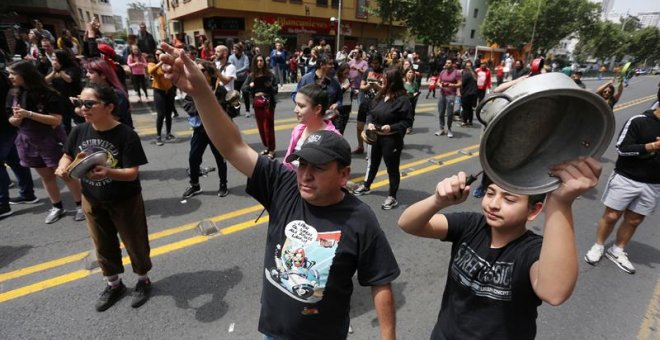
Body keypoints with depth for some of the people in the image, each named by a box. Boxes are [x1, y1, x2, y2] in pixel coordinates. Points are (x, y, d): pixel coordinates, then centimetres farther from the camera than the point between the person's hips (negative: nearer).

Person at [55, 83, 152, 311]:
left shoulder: (126, 135, -23)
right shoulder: (79, 131, -7)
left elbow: (132, 173, -25)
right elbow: (68, 156, 7)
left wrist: (108, 172, -43)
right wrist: (62, 167, -15)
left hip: (125, 201, -5)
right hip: (92, 201, 5)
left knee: (134, 243, 12)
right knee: (103, 246, 20)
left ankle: (143, 280, 37)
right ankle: (114, 284, 43)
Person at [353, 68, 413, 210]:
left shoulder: (402, 99, -16)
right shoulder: (380, 95, 3)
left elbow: (408, 121, -15)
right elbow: (370, 112, 11)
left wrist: (392, 127, -26)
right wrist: (369, 123, -9)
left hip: (392, 139, -7)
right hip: (376, 136, 7)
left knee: (392, 167, 5)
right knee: (373, 162, 23)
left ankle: (392, 197, 18)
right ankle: (366, 186, 43)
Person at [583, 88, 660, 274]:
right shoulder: (638, 121, -9)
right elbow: (622, 148, -13)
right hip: (626, 178, -4)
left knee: (634, 220, 10)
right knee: (611, 216, 4)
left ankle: (616, 251, 25)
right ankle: (598, 247, 21)